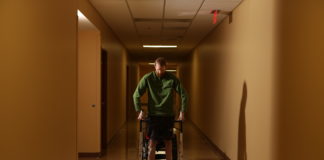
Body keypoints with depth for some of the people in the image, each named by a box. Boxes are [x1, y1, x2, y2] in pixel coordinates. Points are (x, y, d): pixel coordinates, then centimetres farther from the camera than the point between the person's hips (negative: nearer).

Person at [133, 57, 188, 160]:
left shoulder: (172, 78, -4)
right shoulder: (148, 78, -5)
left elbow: (183, 95, 0)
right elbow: (136, 94, -1)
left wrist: (182, 112, -6)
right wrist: (139, 111, -7)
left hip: (168, 115, 1)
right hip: (153, 115, -1)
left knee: (168, 141, 10)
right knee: (152, 142, -4)